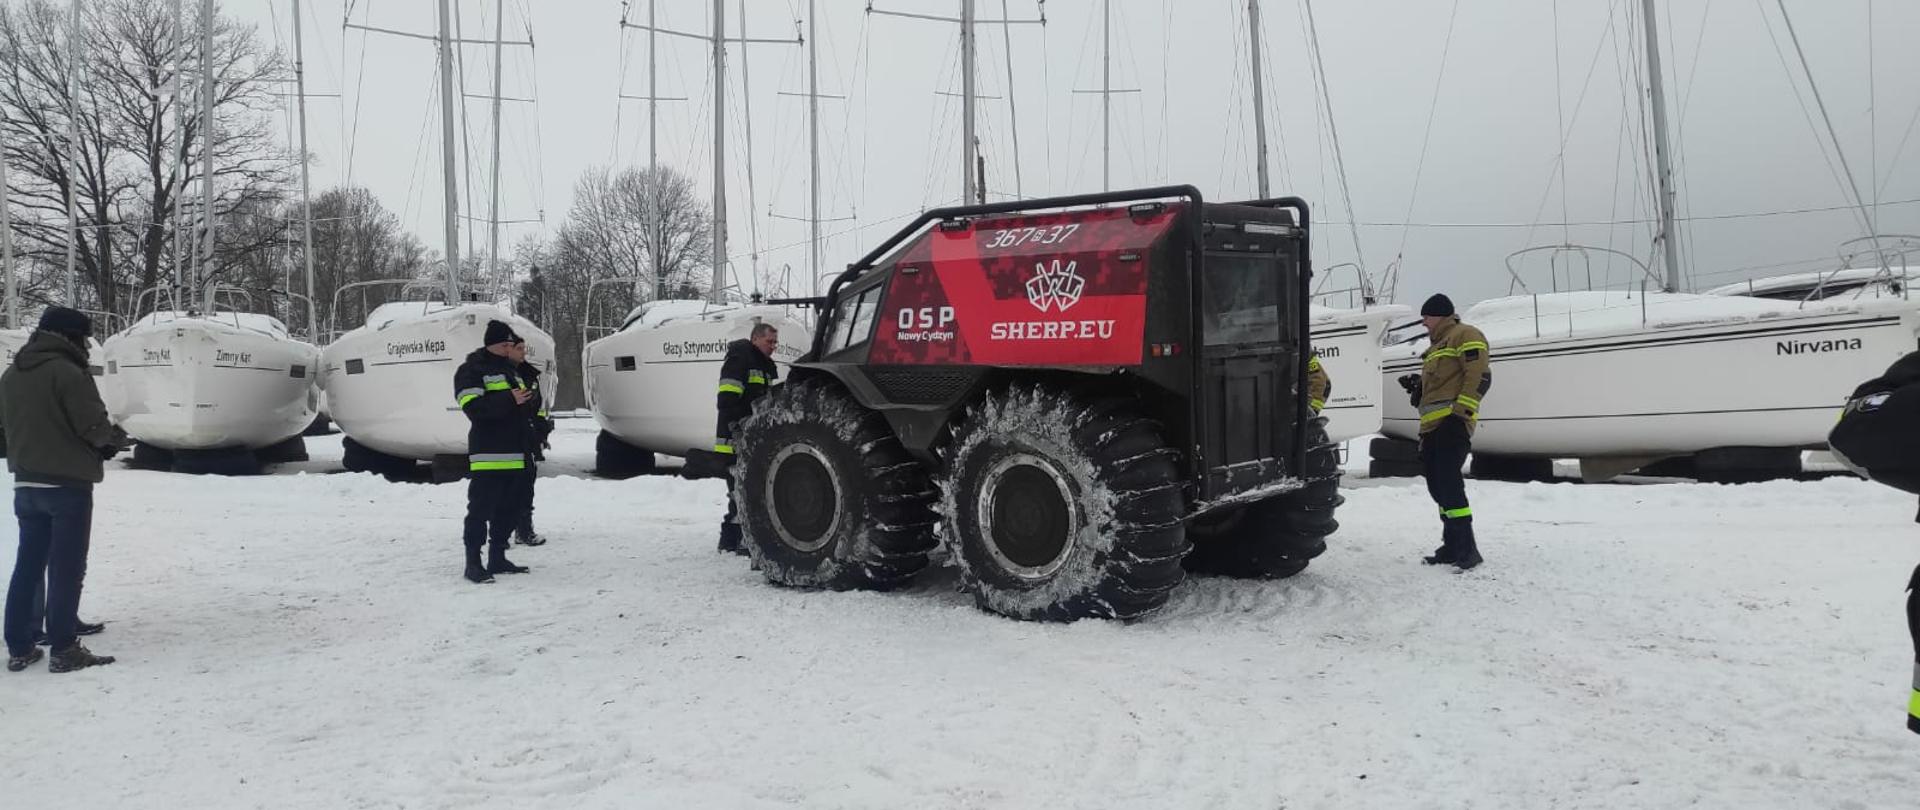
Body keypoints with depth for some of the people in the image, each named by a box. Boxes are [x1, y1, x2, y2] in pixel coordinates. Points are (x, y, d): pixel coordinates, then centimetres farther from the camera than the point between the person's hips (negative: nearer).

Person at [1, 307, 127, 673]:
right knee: (67, 568, -2)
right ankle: (64, 650, 0)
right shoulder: (66, 371, -16)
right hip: (67, 484, -8)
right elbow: (93, 426, -17)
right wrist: (114, 437, 3)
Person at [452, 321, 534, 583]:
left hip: (513, 455, 8)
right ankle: (473, 563, -3)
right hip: (488, 455, -8)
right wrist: (509, 400, -24)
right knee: (481, 508, -7)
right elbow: (472, 407, -19)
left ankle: (497, 558, 21)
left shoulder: (511, 370, 21)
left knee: (509, 509, 12)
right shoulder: (471, 371, -6)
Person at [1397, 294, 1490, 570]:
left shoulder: (1465, 336, -2)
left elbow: (1479, 376, -13)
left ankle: (1466, 549, -15)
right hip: (1433, 424, 10)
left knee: (1448, 482, -16)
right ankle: (1452, 546, 15)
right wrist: (1416, 386, 15)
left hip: (1451, 422, -10)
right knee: (1437, 485, 9)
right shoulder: (1437, 345, 28)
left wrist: (1461, 411, -21)